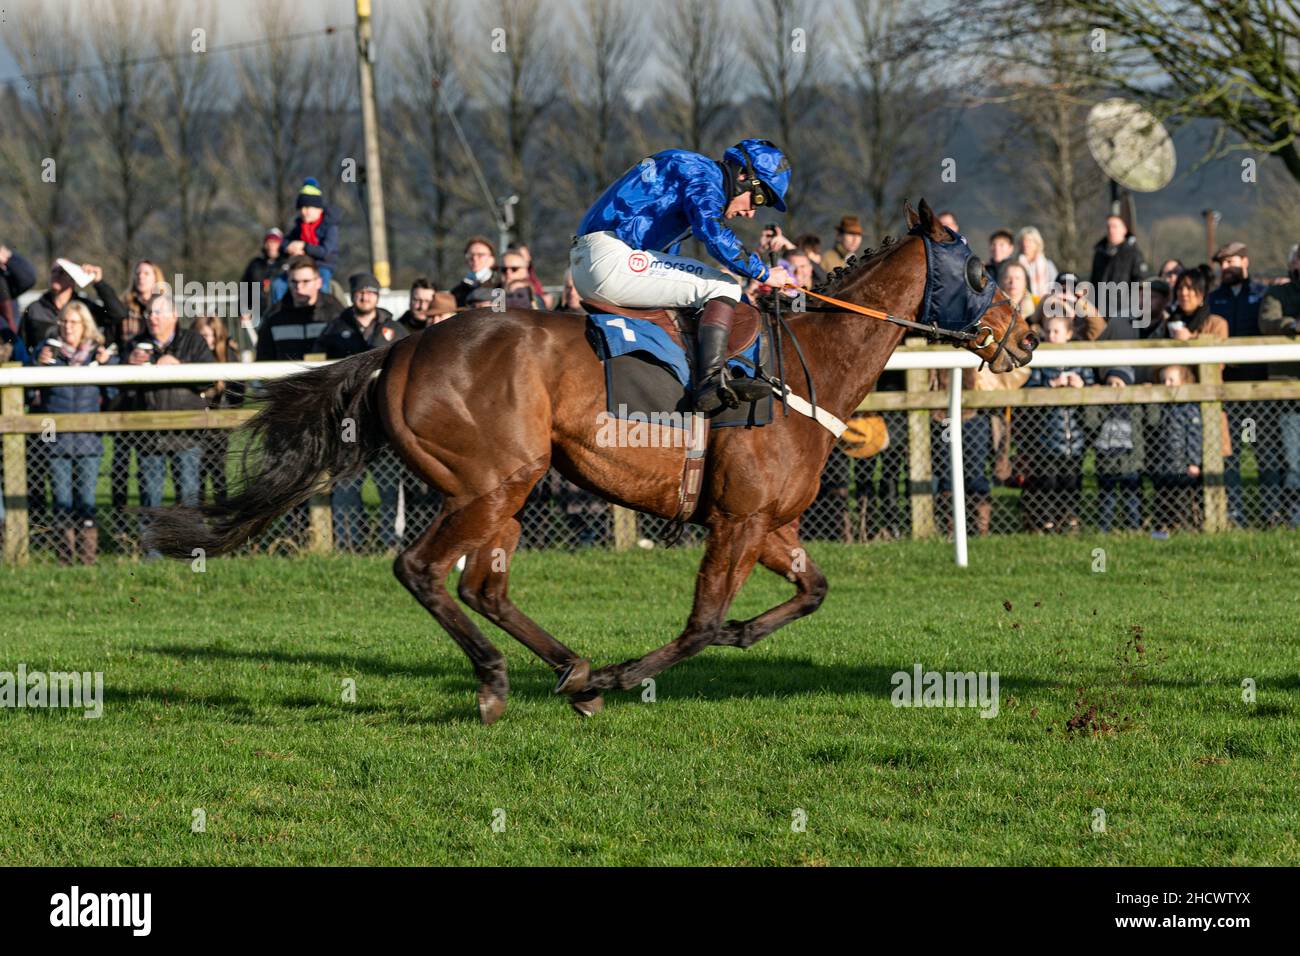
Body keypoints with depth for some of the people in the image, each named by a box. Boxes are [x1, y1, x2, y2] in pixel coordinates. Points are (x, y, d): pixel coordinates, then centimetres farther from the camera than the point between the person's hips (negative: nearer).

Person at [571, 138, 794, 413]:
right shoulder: (703, 174, -4)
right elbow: (713, 234, -21)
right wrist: (763, 273, -12)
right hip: (611, 257, -11)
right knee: (723, 287, -11)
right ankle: (713, 381, -28)